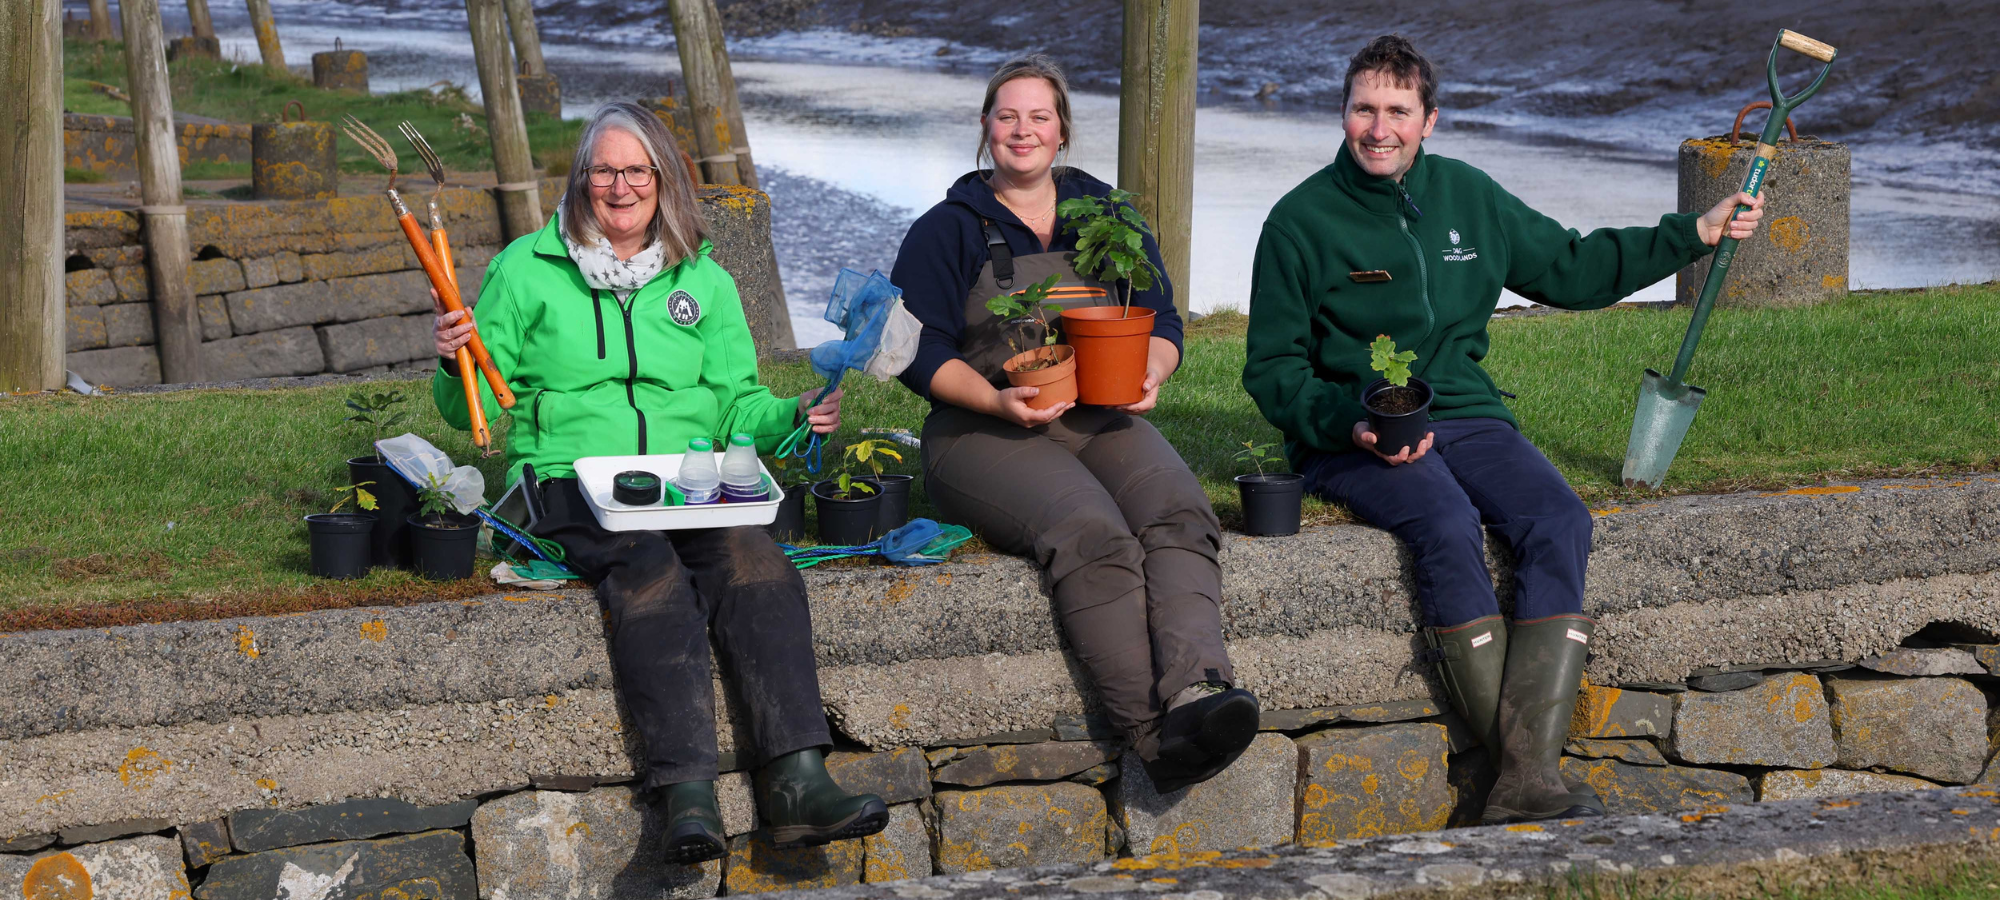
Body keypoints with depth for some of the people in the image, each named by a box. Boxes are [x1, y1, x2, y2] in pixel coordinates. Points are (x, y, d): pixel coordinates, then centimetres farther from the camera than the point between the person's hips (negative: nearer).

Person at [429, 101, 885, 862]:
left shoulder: (704, 281, 19)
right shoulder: (527, 270, 11)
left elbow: (736, 402, 19)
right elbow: (474, 407, 11)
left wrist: (795, 417, -1)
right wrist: (455, 363, -11)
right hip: (571, 481, -3)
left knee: (754, 559, -30)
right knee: (650, 570, -35)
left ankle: (795, 780, -39)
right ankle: (688, 791, -44)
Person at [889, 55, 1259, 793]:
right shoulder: (947, 230, 11)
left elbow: (1162, 321, 18)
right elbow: (919, 351, 3)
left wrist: (1150, 373, -6)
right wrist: (998, 400, -15)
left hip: (1105, 421, 4)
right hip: (984, 431, -4)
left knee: (1179, 512, -31)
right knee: (1091, 533, -35)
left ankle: (1197, 688, -53)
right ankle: (1155, 734, -43)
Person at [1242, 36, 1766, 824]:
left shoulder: (1467, 196, 13)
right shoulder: (1302, 220, -1)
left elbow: (1569, 268, 24)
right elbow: (1272, 369, -1)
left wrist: (1695, 234, 21)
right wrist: (1354, 424, -18)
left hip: (1465, 416, 4)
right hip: (1350, 435, -4)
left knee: (1559, 522, -26)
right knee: (1448, 527, -35)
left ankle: (1529, 774, -36)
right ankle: (1516, 759, -32)